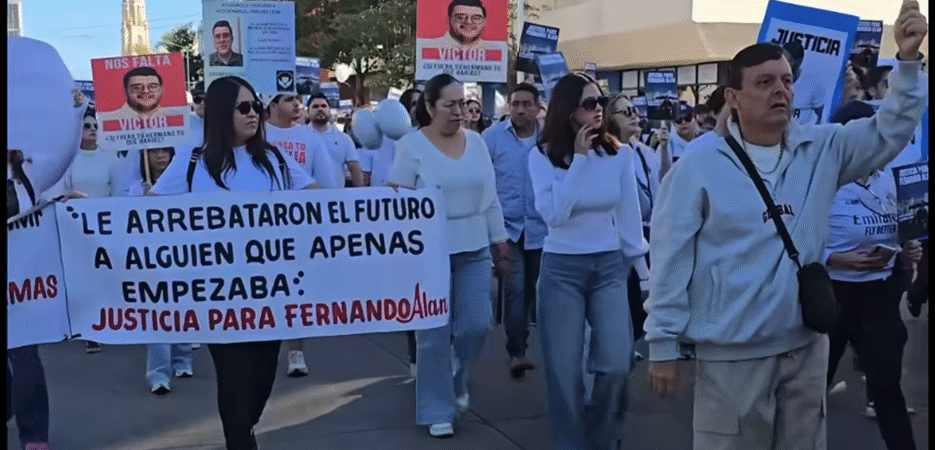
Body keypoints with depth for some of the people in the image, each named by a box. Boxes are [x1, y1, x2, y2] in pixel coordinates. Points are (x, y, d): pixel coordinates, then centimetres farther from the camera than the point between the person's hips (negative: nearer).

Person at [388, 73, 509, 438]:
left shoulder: (476, 142, 8)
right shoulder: (411, 145, -6)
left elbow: (491, 198, 11)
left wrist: (501, 246, 11)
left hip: (475, 249, 4)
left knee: (477, 325, 3)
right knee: (435, 333, 1)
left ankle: (456, 378, 33)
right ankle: (436, 411, 15)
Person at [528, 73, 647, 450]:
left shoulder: (619, 153, -1)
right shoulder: (543, 155, -6)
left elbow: (629, 216, 4)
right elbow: (554, 214, -19)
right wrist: (578, 158, -19)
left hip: (610, 266, 2)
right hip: (561, 268, -2)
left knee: (617, 365, -3)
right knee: (564, 370, 2)